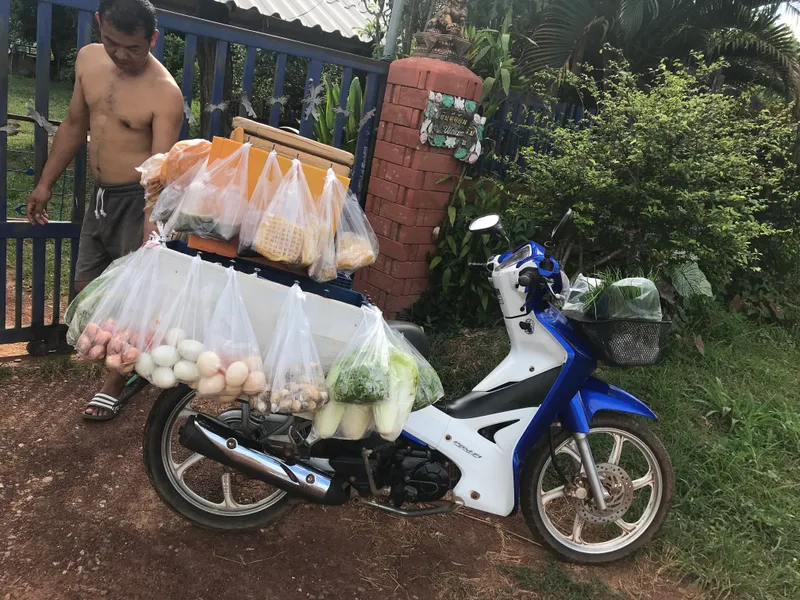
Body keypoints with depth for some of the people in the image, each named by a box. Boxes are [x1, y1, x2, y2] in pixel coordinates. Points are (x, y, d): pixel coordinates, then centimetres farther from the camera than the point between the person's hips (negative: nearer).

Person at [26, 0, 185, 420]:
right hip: (101, 194, 8)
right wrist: (45, 184, 15)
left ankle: (116, 382, 23)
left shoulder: (165, 94, -21)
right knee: (87, 286, 15)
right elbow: (74, 125, 13)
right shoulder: (88, 59, 1)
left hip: (139, 199, -7)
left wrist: (150, 242, -31)